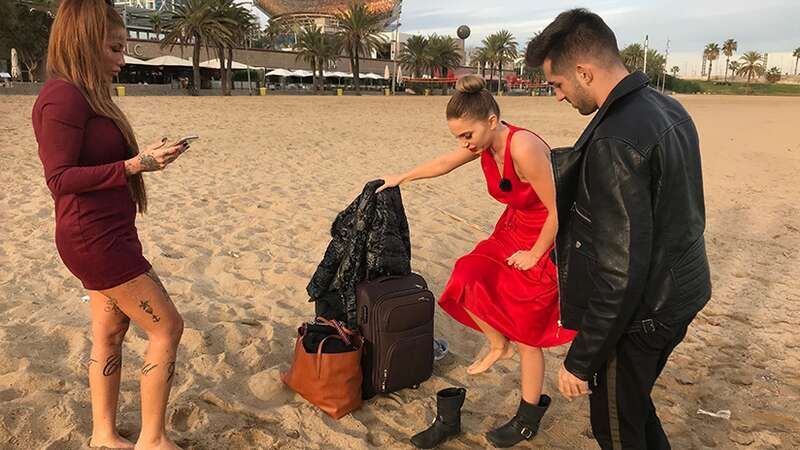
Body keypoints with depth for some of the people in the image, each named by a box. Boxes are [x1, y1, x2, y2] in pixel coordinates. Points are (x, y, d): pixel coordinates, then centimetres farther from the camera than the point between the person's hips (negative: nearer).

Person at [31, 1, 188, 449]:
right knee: (167, 328, -3)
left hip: (105, 237, 10)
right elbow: (60, 179, -22)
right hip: (95, 240, -10)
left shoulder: (85, 95, 12)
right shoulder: (63, 97, -16)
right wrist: (134, 165, -26)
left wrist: (146, 157, 9)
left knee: (110, 333, 16)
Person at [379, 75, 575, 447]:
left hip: (547, 238, -7)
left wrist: (534, 254, -15)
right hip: (513, 229, 7)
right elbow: (444, 164, 13)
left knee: (526, 331, 2)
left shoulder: (523, 148, -32)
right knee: (467, 281, -6)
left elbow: (558, 210, -27)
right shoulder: (484, 143, -6)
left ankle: (529, 416, 22)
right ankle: (499, 345, 22)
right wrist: (402, 178, 23)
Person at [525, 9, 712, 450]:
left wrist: (580, 359, -19)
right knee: (632, 402, 27)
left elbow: (620, 271, -28)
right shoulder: (669, 108, 3)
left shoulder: (616, 140, -28)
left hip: (637, 314, -9)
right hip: (680, 294, 9)